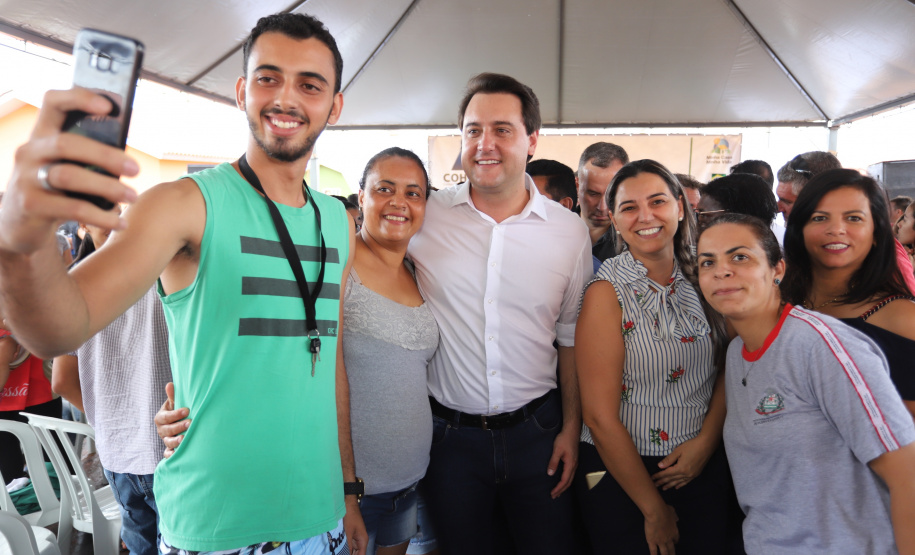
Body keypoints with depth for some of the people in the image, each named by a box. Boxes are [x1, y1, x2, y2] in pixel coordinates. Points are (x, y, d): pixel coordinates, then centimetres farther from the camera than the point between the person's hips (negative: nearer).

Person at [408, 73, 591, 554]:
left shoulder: (570, 231, -1)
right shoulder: (425, 215, -6)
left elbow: (571, 338, 5)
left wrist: (571, 428, 5)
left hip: (537, 430, 1)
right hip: (450, 432, 0)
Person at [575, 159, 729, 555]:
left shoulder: (701, 277, 0)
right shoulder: (606, 292, -15)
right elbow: (600, 418, -16)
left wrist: (706, 441, -9)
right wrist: (654, 510, -10)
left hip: (705, 467, 5)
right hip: (623, 476, -4)